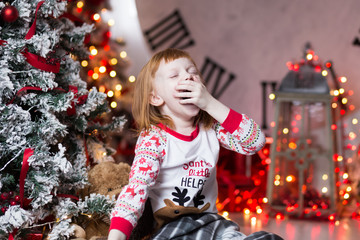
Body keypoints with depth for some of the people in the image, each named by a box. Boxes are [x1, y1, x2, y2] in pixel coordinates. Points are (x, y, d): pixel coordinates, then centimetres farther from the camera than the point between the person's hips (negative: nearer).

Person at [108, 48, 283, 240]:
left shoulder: (211, 128, 5)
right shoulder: (153, 138, -10)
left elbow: (256, 142, -8)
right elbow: (137, 188, -20)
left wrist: (211, 104, -15)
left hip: (211, 222, 4)